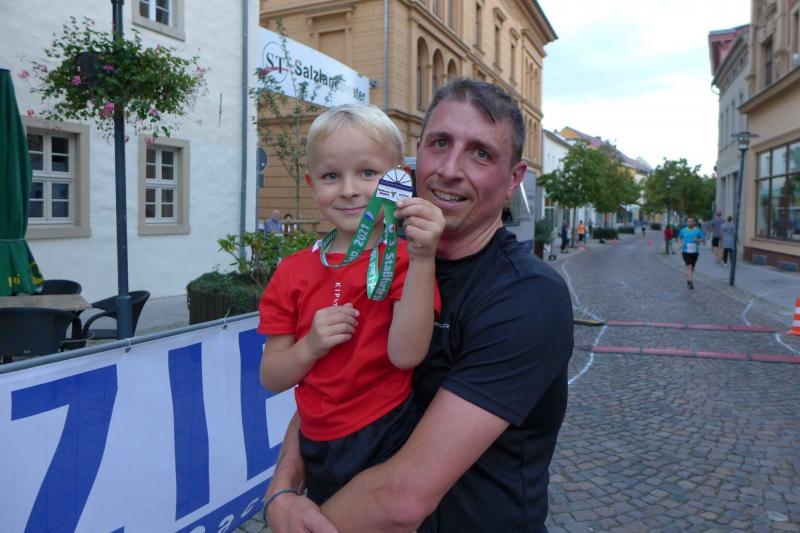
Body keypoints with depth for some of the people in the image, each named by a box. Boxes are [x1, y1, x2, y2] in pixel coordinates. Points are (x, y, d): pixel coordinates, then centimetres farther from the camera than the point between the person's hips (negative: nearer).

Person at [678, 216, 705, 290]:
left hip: (695, 251, 1)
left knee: (692, 268, 14)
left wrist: (698, 240, -19)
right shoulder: (683, 230, 3)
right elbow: (679, 238, 19)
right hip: (686, 251, -1)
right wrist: (681, 243, -1)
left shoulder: (698, 230, -1)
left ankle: (688, 280, 34)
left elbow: (704, 240, 2)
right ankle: (690, 281, -20)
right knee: (689, 266, -14)